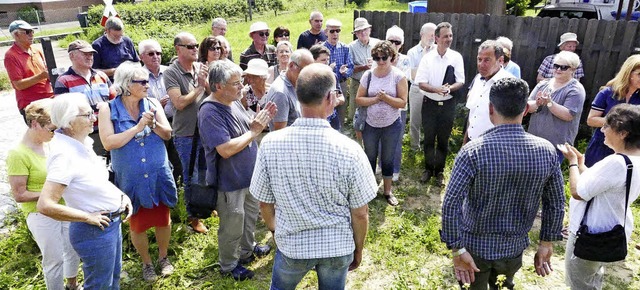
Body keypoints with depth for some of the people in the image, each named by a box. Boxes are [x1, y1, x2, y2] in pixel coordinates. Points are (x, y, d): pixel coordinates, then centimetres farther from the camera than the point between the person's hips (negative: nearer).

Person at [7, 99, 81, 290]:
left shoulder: (50, 143, -2)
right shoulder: (18, 154, -20)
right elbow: (19, 195, -17)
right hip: (41, 215, -7)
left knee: (73, 251, 21)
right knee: (54, 259, 8)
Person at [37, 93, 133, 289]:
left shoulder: (82, 143, 1)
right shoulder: (64, 154, -27)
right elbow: (45, 205, -31)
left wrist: (121, 195, 3)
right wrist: (88, 217, -21)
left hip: (112, 223, 8)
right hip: (94, 231, -8)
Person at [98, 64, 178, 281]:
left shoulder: (153, 104, -3)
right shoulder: (108, 110, -10)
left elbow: (167, 134, -4)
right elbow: (108, 143, -18)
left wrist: (154, 124, -23)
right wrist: (137, 127, -23)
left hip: (158, 175, 2)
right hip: (130, 179, -2)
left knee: (163, 217, 14)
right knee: (137, 223, 13)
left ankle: (163, 257, 39)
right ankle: (146, 263, 37)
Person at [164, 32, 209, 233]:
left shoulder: (201, 68, 4)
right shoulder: (171, 73, -12)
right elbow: (179, 103, -20)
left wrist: (205, 82, -15)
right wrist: (200, 88, -12)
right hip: (186, 134, -5)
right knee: (191, 178, 7)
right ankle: (193, 217, 24)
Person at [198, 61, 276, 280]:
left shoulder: (234, 102, 0)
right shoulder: (210, 112, -27)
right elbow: (226, 150, -34)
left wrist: (259, 121, -8)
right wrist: (254, 132, -25)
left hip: (249, 175, 9)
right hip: (230, 182, -9)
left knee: (250, 216, 27)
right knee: (232, 227, 11)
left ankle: (247, 249, 50)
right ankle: (229, 265, 34)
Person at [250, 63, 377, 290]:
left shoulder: (270, 144, -19)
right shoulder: (349, 149, -23)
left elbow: (265, 204, -6)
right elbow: (360, 214, -13)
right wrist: (358, 250, 6)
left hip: (291, 245, 1)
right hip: (338, 246, 0)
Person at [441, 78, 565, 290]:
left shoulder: (473, 151, -23)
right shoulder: (547, 151, -11)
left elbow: (451, 204, -26)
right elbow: (556, 204, -2)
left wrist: (457, 249, -18)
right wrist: (546, 244, 10)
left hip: (475, 245, -3)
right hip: (514, 247, 3)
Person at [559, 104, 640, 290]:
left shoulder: (616, 163, -33)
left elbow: (578, 192, -25)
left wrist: (573, 162, -12)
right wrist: (580, 162, 4)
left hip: (590, 236, -9)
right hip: (611, 233, 9)